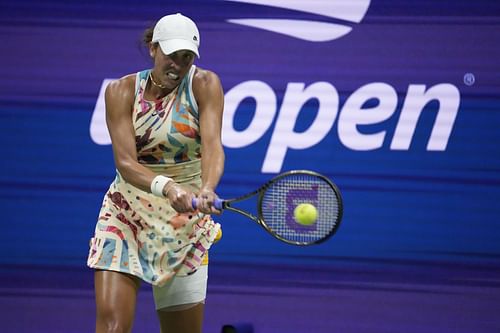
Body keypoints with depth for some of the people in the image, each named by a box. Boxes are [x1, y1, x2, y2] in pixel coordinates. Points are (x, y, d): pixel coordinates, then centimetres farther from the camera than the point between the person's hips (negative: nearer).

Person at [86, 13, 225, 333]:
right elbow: (125, 163, -17)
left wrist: (207, 189, -43)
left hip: (186, 218, 1)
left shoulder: (205, 85, -6)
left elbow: (212, 145, -21)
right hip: (126, 215, -1)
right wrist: (167, 187, -37)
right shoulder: (122, 91, -6)